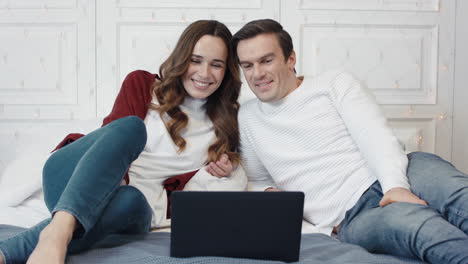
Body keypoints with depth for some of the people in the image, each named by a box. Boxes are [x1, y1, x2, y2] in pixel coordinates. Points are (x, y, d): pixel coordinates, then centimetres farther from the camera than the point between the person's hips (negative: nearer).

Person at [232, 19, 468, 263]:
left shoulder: (335, 83, 11)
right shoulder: (246, 118, 19)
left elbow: (376, 138, -2)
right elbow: (256, 180, 28)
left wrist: (396, 186, -21)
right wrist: (267, 193, 3)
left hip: (399, 174, 1)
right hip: (353, 218, 0)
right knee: (405, 217, -37)